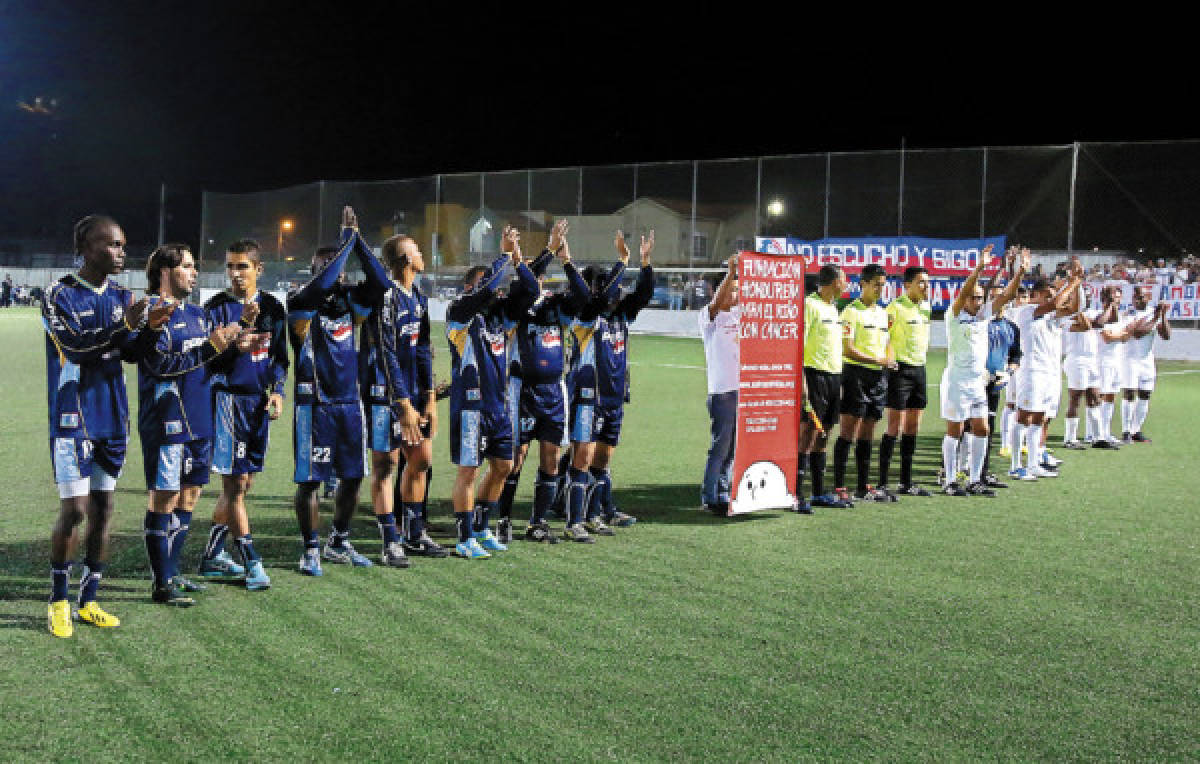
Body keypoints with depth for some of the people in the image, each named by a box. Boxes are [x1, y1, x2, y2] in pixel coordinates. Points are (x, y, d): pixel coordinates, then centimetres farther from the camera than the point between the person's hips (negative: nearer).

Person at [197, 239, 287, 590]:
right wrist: (234, 344, -27)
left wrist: (277, 389, 2)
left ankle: (213, 555, 24)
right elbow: (206, 358, -11)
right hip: (228, 399, -5)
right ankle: (252, 563, 1)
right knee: (235, 484, -5)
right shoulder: (217, 307, -6)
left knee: (242, 483, 11)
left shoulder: (272, 306, 8)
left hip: (258, 401, 5)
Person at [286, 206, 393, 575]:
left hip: (350, 402, 6)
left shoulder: (348, 300, 7)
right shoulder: (302, 301, -7)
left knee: (353, 476, 11)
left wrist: (358, 241, -9)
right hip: (315, 404, -6)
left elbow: (381, 283, -5)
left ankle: (339, 543, 28)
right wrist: (345, 240, -20)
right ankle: (311, 549, 13)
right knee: (311, 479, 0)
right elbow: (320, 285, -27)